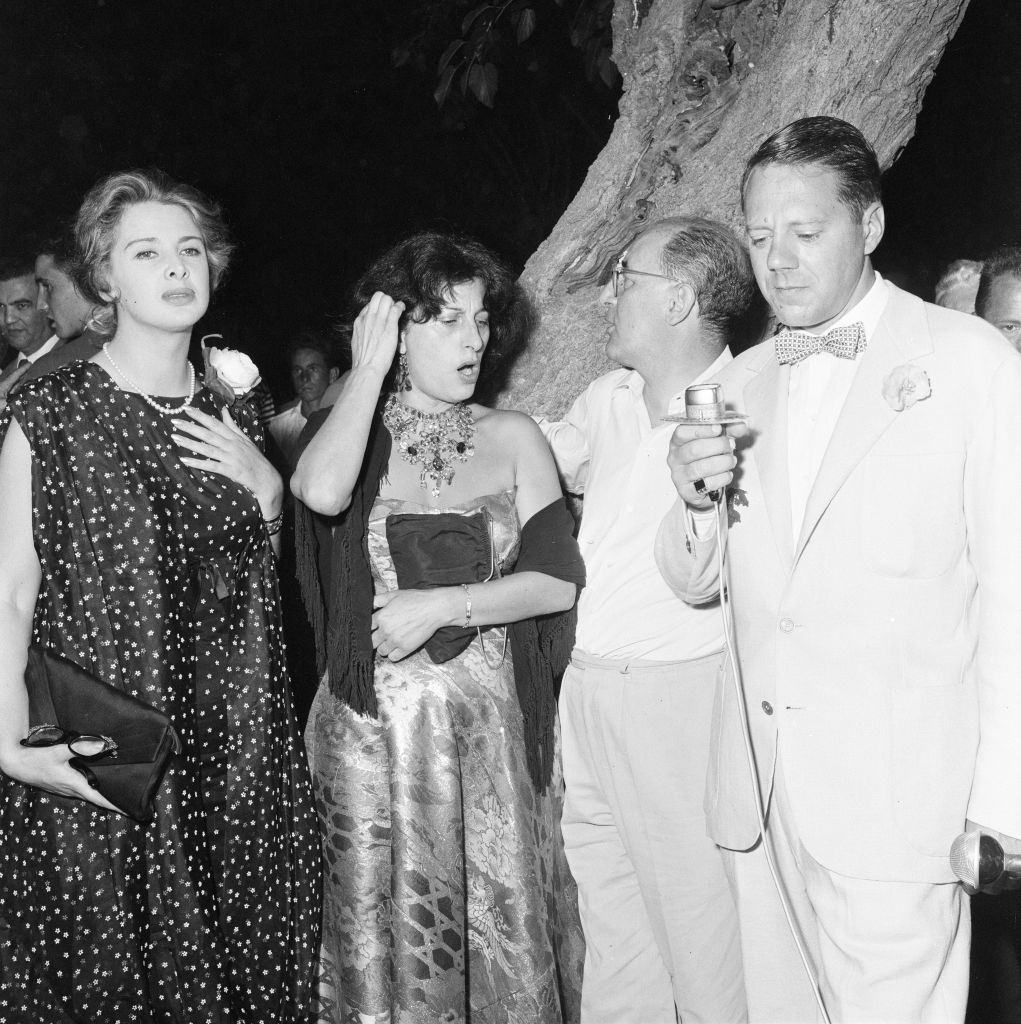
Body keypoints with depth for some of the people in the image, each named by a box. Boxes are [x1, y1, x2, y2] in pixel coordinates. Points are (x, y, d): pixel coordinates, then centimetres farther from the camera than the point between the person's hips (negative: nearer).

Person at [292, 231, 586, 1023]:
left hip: (493, 727, 1)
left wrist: (444, 606, -13)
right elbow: (322, 491, -22)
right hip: (374, 726, -1)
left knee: (503, 924, 7)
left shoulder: (511, 438, 5)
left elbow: (559, 580, -1)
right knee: (388, 924, 8)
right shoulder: (353, 430, 2)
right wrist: (367, 369, -11)